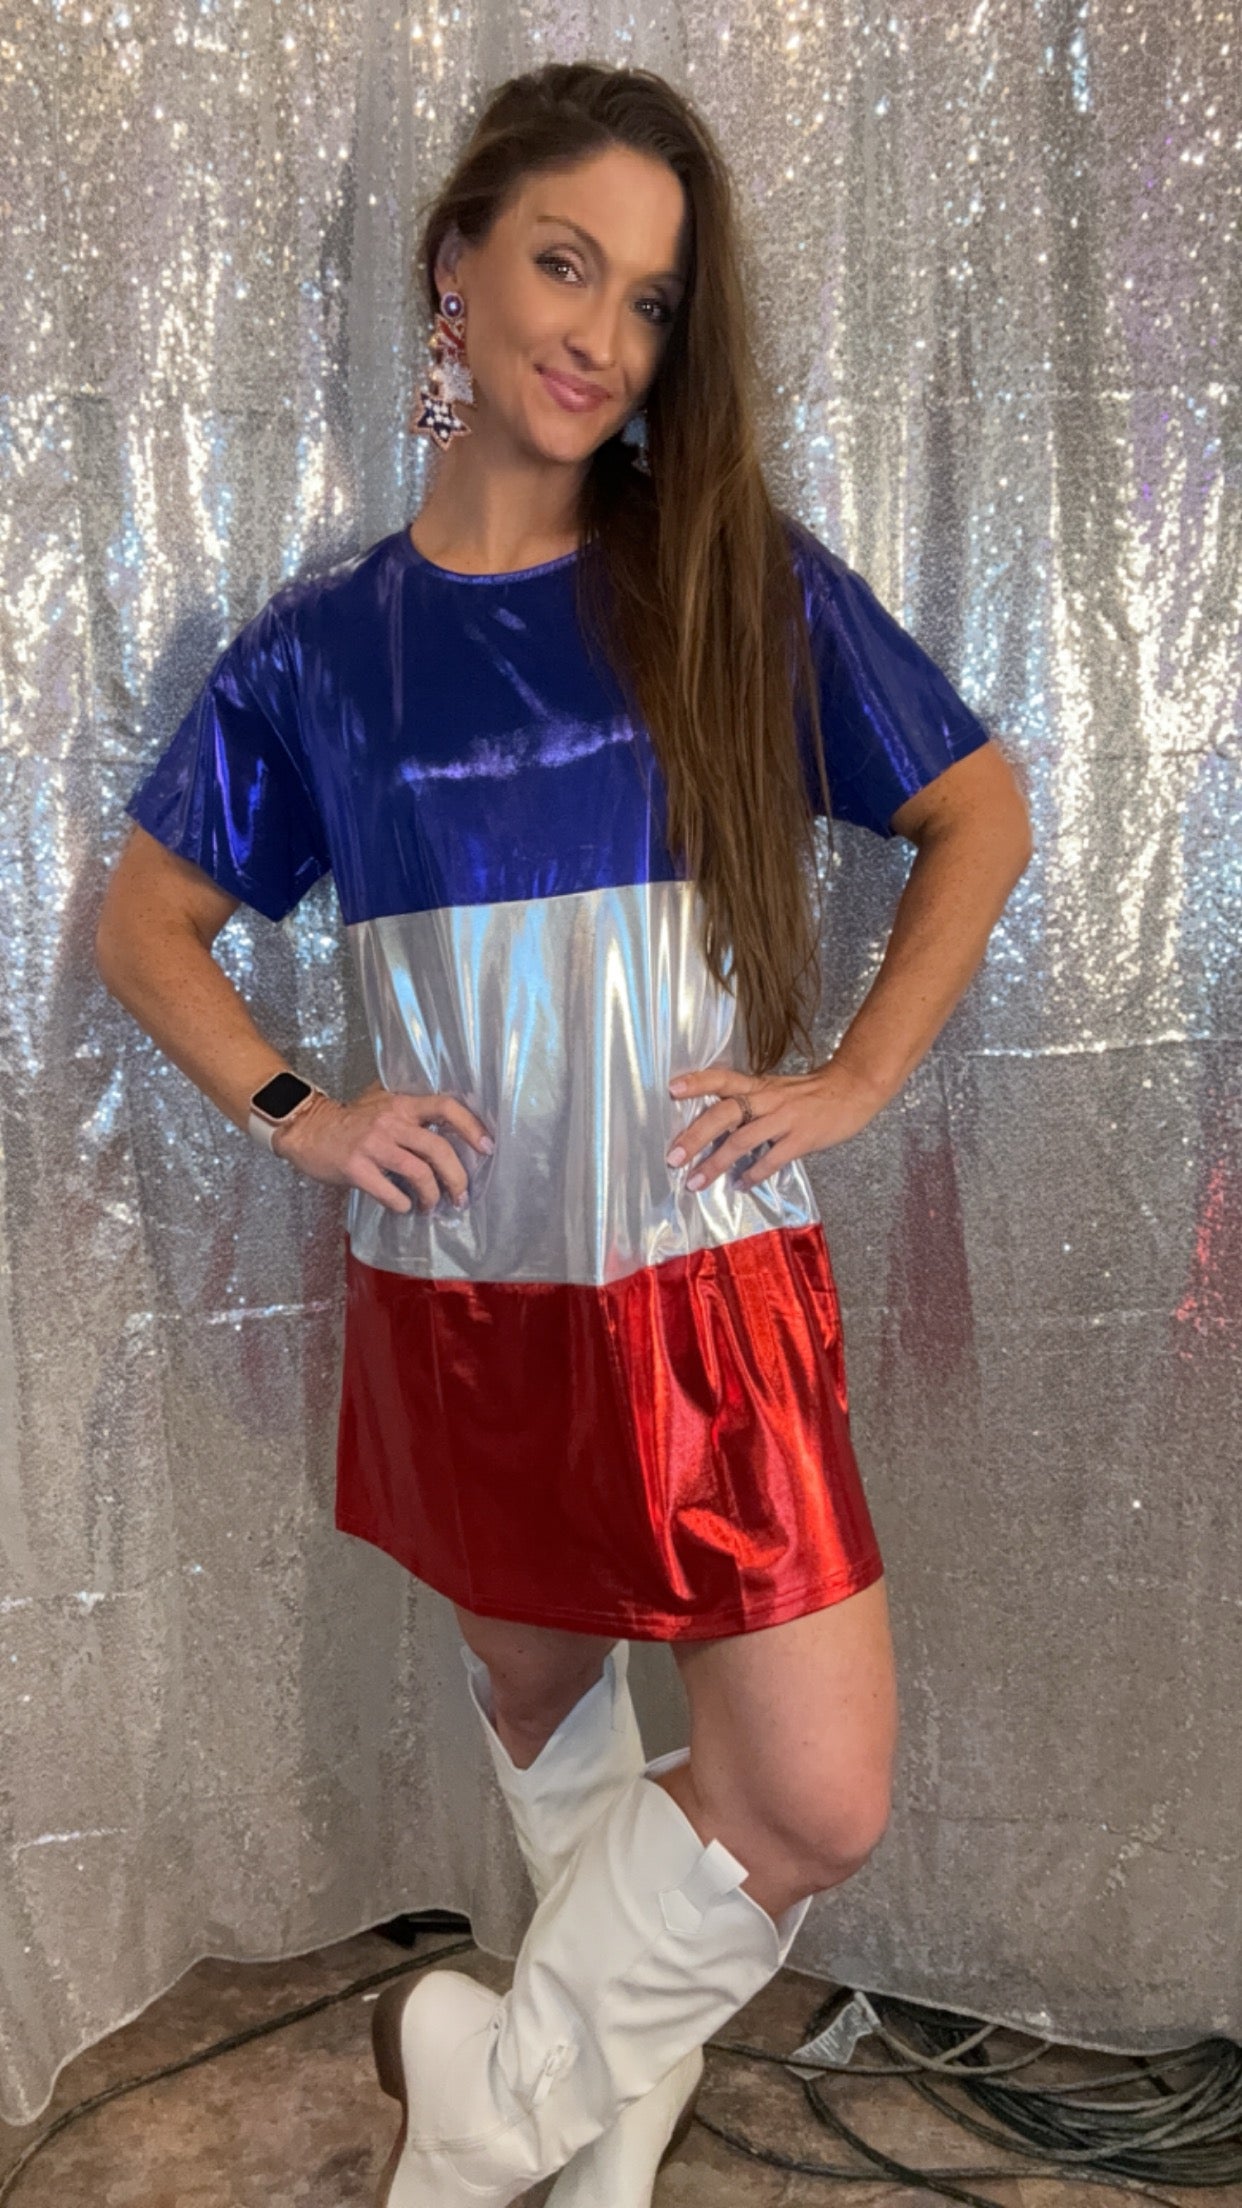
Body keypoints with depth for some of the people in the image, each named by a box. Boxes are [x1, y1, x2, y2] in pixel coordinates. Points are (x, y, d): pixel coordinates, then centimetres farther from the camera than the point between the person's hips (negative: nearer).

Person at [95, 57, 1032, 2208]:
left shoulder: (740, 581, -2)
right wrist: (294, 1112, -4)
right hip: (456, 1294, 2)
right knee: (541, 1703, 19)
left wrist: (850, 1079, -6)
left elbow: (981, 814, 4)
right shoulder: (325, 641, 1)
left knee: (820, 1803, -4)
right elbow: (145, 919, 10)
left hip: (710, 1285, -1)